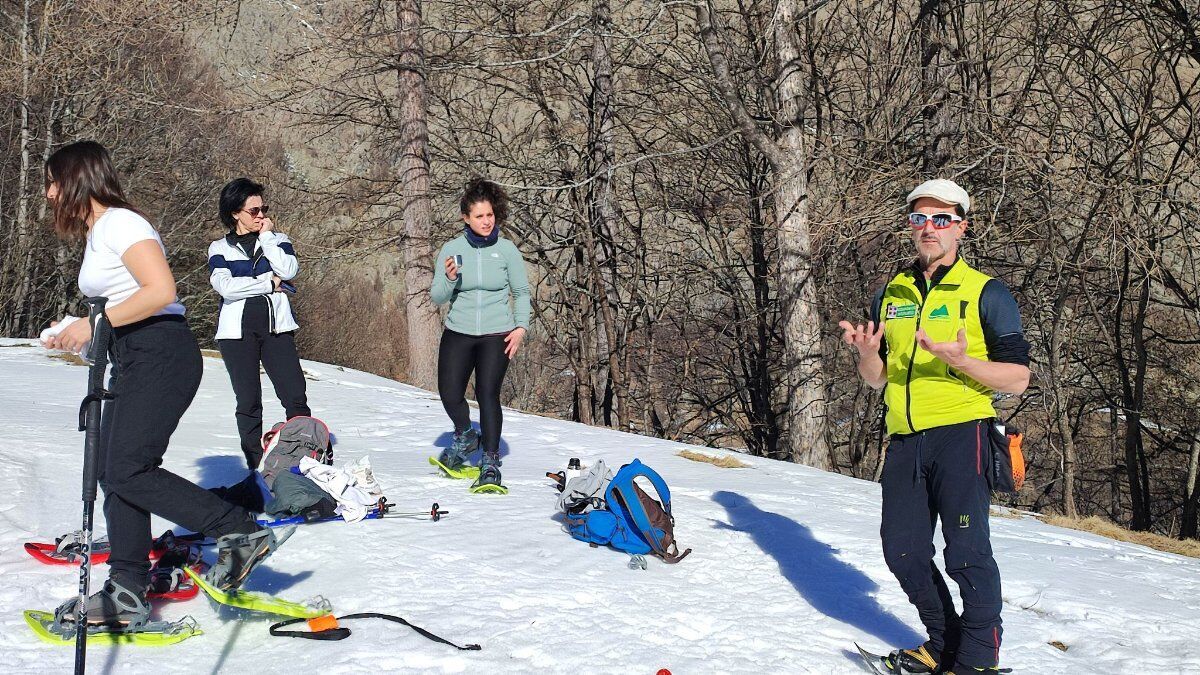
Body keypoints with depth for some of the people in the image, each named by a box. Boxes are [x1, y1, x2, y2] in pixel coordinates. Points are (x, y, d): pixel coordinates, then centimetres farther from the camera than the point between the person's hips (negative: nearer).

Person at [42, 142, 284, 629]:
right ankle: (126, 593, 9)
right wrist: (78, 334, 13)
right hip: (133, 362, 10)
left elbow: (161, 290, -22)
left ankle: (242, 533, -12)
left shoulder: (120, 223, -10)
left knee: (128, 470, -17)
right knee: (114, 474, 6)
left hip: (161, 355, -10)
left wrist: (96, 323, -19)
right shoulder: (97, 233, 21)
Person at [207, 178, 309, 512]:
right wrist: (269, 283, -7)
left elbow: (289, 270, -6)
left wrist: (266, 236, -2)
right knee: (248, 403, 0)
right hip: (237, 331, -1)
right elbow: (224, 285, -8)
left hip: (276, 328, 1)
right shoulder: (220, 249, 10)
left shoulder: (278, 240, 14)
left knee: (296, 397, -9)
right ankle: (256, 472, 5)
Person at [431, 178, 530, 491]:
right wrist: (449, 279, -21)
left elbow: (521, 292, 8)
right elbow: (437, 298, -1)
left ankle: (491, 463, -3)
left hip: (496, 335, -2)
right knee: (449, 393, -6)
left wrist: (521, 327, -5)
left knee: (488, 393, -13)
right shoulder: (451, 249, -2)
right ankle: (465, 437, 27)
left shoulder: (506, 250, -3)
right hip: (458, 333, 2)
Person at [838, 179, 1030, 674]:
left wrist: (961, 361, -21)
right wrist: (866, 352, -5)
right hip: (904, 442, 6)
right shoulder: (891, 294, 15)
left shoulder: (987, 293, 0)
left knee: (965, 551, -10)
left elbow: (1017, 379, -4)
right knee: (902, 551, 8)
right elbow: (877, 380, 18)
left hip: (960, 434, -5)